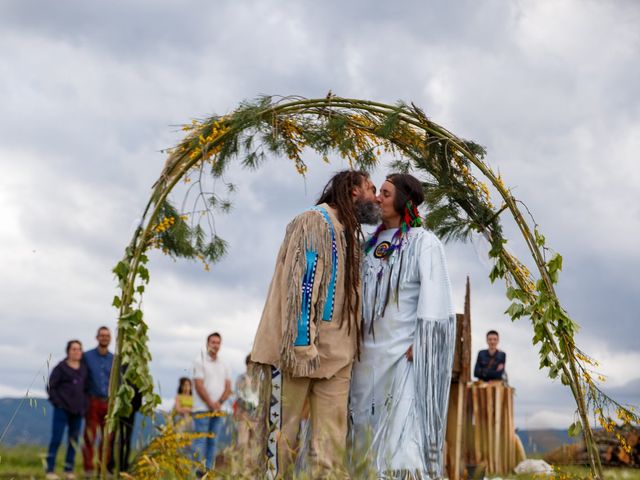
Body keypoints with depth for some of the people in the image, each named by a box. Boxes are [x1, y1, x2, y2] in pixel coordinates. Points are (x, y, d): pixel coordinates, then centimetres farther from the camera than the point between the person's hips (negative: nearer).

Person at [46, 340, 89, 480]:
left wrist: (84, 405, 8)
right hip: (62, 409, -5)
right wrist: (57, 402, -8)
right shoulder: (61, 367, -2)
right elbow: (50, 387, -1)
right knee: (56, 439, -7)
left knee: (73, 440, 7)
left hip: (78, 410, 5)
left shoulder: (84, 368, 12)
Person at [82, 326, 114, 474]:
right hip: (93, 402, -3)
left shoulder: (114, 359, 10)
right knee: (90, 436, -6)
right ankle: (88, 468, -1)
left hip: (108, 403, 3)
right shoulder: (87, 356, 3)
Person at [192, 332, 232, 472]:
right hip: (202, 409, -5)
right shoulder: (200, 361, -2)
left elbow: (228, 387, 10)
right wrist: (211, 404, -12)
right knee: (200, 441, -7)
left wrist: (219, 403, -6)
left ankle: (209, 470, 10)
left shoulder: (223, 364, 14)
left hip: (218, 409, 5)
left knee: (212, 442, 6)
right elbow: (199, 386, -9)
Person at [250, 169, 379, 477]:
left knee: (332, 437, 1)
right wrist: (302, 343, -21)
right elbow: (299, 282, -14)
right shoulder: (314, 221, -5)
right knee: (284, 427, -3)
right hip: (300, 345, -8)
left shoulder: (351, 233, 20)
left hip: (336, 350, 8)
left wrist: (351, 343, 18)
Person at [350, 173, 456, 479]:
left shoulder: (424, 242, -8)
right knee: (368, 419, 6)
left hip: (405, 347, -7)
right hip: (372, 348, 7)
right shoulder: (374, 243, 12)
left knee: (405, 417, -11)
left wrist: (420, 343, -19)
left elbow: (433, 295, -14)